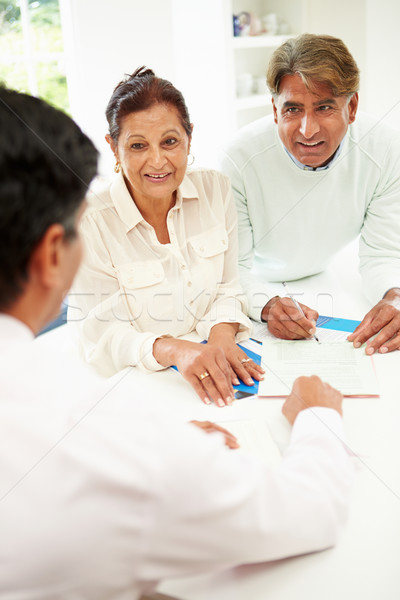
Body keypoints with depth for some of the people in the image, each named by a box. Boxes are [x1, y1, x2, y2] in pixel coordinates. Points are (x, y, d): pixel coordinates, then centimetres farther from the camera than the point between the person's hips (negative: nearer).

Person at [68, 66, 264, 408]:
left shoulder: (216, 190, -1)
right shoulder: (90, 223, -14)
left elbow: (226, 290, 3)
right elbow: (100, 335, -14)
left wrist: (222, 338, -18)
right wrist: (174, 350, -32)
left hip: (215, 380, 2)